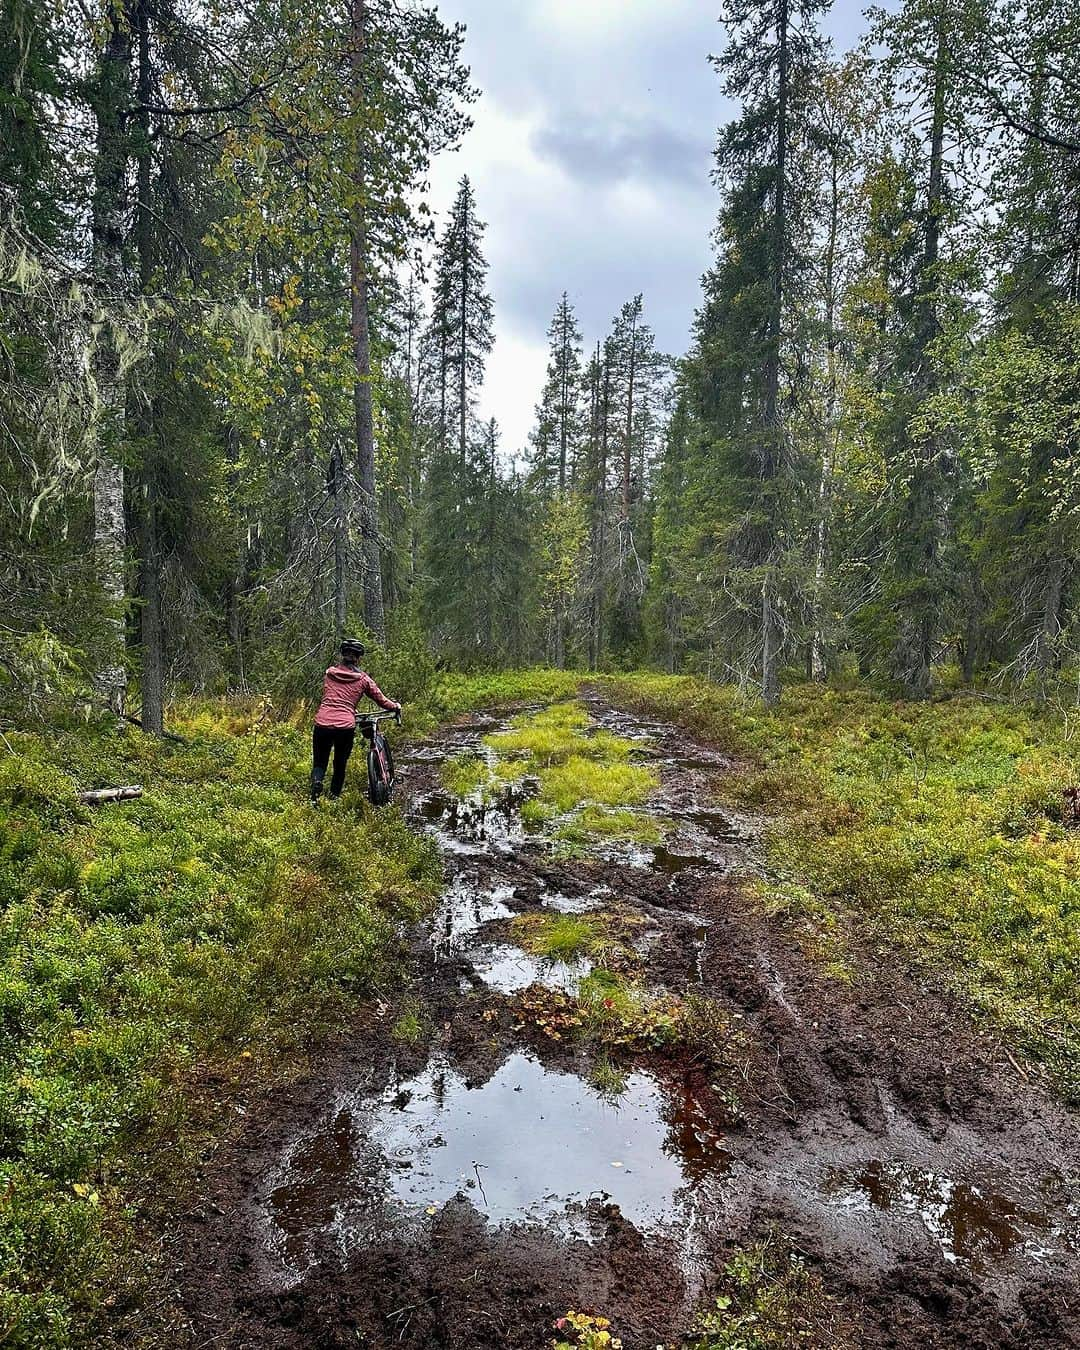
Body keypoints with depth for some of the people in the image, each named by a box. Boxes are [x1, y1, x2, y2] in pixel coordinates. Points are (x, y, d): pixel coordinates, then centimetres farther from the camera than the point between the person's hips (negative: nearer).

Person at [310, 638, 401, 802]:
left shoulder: (330, 673, 14)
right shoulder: (363, 679, 8)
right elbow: (382, 701, 14)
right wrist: (396, 707, 35)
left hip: (322, 724, 1)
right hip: (345, 727, -1)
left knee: (319, 763, 15)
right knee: (340, 765, 19)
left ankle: (316, 781, -15)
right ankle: (334, 799, 18)